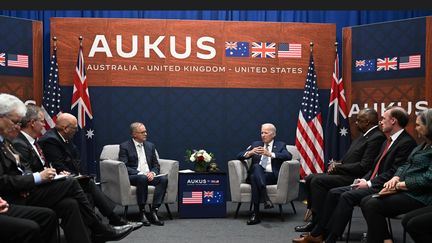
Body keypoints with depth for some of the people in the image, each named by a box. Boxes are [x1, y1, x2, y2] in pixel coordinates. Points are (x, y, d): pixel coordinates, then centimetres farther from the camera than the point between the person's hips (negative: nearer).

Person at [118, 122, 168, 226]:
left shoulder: (150, 145, 17)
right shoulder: (125, 146, 2)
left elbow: (156, 165, 16)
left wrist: (153, 173, -8)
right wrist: (140, 174, -19)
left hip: (149, 176, 5)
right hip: (132, 177, -4)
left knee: (164, 178, -26)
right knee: (142, 178, -38)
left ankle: (154, 211, -28)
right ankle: (142, 213, -28)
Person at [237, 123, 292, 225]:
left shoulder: (280, 145, 15)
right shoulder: (255, 144, 22)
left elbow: (288, 156, -8)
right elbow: (239, 156, 13)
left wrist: (270, 154, -20)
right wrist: (250, 153, -11)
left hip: (272, 176, -2)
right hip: (256, 175, 2)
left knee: (254, 177, -34)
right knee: (256, 166, -34)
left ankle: (256, 213, -38)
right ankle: (265, 197, -46)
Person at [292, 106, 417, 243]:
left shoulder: (407, 142, -10)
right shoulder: (387, 141, 22)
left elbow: (395, 172, -18)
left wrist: (369, 183, -16)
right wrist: (364, 180, 5)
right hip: (372, 184, 10)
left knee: (347, 196, -28)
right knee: (333, 193, -3)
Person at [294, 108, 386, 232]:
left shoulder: (377, 137, -15)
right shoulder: (365, 135, 17)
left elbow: (364, 166, -22)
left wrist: (338, 167, -13)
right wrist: (338, 163, 2)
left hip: (355, 178, -10)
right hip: (345, 173, 11)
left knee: (318, 181, -23)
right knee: (310, 179, 3)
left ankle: (317, 223, -14)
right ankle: (314, 216, 5)